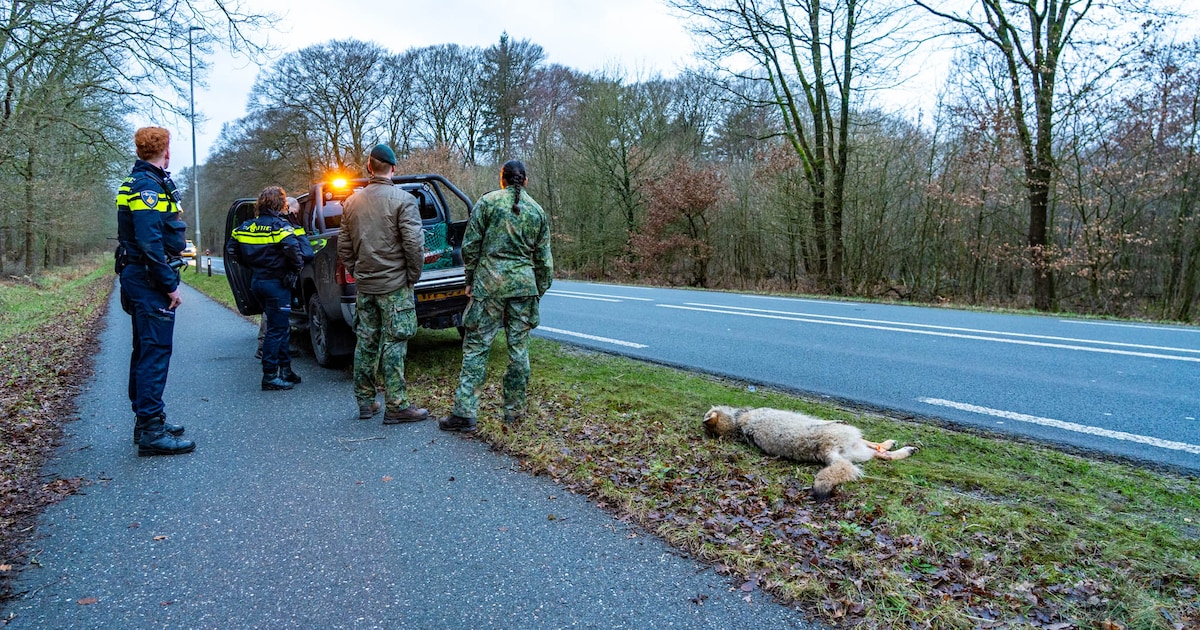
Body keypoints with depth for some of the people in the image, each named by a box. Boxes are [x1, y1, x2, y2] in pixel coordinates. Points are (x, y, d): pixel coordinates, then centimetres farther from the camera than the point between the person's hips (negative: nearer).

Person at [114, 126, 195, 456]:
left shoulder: (140, 182, 18)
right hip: (150, 281, -11)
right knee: (155, 352, -9)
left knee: (146, 351, 16)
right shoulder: (148, 186, -15)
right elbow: (150, 243, -23)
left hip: (138, 279, 11)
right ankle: (151, 431, -7)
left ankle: (147, 419, 27)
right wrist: (170, 285, -20)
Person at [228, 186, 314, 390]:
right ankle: (270, 377, 2)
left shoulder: (247, 226, 9)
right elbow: (294, 249, -29)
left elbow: (231, 249, 13)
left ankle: (285, 370, 24)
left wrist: (252, 265, 17)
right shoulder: (280, 226, -14)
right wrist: (296, 269, -13)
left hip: (257, 281, 8)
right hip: (276, 283, -8)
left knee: (280, 327, 17)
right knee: (277, 330, -1)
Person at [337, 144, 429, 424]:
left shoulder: (352, 202, 8)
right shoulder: (402, 200, -11)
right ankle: (396, 406, 2)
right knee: (393, 344, -2)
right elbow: (414, 244, -16)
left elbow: (344, 246, 11)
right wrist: (413, 275, -4)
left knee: (366, 342, 13)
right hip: (394, 285, -5)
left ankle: (365, 401, 22)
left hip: (364, 285, 6)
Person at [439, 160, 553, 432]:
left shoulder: (488, 201, 1)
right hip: (524, 284, 3)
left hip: (489, 282, -3)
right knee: (519, 348, 9)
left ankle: (465, 413, -2)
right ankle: (514, 410, 17)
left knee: (476, 346, 0)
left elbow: (470, 245, -2)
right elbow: (543, 259, 11)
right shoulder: (538, 211, 10)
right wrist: (539, 292, 19)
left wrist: (470, 279, 9)